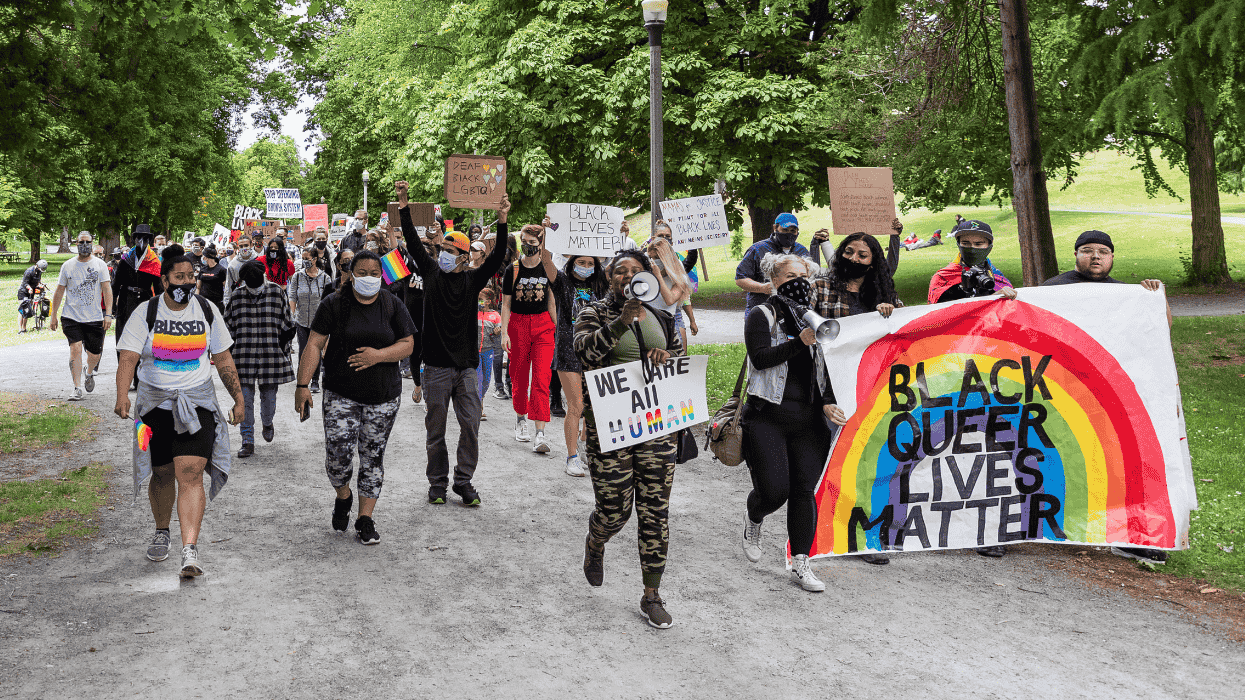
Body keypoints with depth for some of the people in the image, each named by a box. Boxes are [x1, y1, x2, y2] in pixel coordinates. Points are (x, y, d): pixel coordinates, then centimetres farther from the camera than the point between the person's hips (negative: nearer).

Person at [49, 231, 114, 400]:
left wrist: (108, 314, -12)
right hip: (72, 316, 0)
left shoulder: (100, 265, 2)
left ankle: (89, 372, 40)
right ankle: (77, 388, -10)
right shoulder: (67, 266, 6)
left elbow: (107, 290, -3)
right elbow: (59, 291, 11)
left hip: (95, 317, 0)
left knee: (94, 354, 5)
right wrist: (54, 315, 9)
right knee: (76, 348, -15)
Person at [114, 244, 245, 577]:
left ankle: (190, 550, -18)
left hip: (198, 402, 0)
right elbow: (128, 358, -11)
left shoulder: (206, 312, 3)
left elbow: (224, 359, 10)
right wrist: (122, 396, -27)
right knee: (162, 474, 12)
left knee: (190, 474, -13)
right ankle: (162, 532, 37)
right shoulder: (146, 313, -3)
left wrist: (239, 399, 10)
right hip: (155, 403, 1)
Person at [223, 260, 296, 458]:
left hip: (271, 355, 0)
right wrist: (230, 354, 9)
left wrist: (282, 350, 4)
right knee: (244, 399, -3)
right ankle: (248, 442, 3)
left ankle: (267, 423, 40)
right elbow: (228, 326, 14)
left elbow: (287, 326, 8)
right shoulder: (236, 296, 4)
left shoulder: (277, 293, 1)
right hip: (244, 357, 0)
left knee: (269, 396, 8)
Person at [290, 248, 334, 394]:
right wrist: (291, 315, -10)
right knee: (303, 351, -2)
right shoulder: (297, 276, 2)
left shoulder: (324, 277, -1)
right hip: (301, 320, 1)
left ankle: (315, 381, 12)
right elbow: (292, 297, 1)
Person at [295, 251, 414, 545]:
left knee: (372, 456, 4)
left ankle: (365, 518, 15)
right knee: (337, 454, -9)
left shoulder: (392, 305, 4)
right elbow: (314, 344, -5)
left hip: (383, 395, 2)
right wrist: (303, 384, -13)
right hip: (341, 394, -1)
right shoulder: (334, 304, -2)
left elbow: (407, 344, 2)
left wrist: (378, 355, -17)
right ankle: (343, 496, 24)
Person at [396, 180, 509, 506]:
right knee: (436, 428, 7)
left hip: (466, 366, 0)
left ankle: (464, 481, 13)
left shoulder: (473, 279, 3)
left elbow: (497, 258, -9)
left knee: (470, 425, 0)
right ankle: (438, 483, 19)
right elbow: (413, 244, -4)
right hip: (436, 366, 0)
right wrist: (403, 205, -13)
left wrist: (502, 221, -22)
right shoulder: (432, 272, 4)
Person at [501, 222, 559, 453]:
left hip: (543, 324, 0)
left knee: (541, 378, -10)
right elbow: (506, 304, 1)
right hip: (518, 324, 0)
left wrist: (555, 328, 5)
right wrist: (504, 332, -6)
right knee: (519, 376, 10)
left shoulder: (547, 267, 2)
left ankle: (540, 433, -13)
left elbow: (551, 301, 8)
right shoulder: (513, 269, 0)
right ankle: (520, 419, 34)